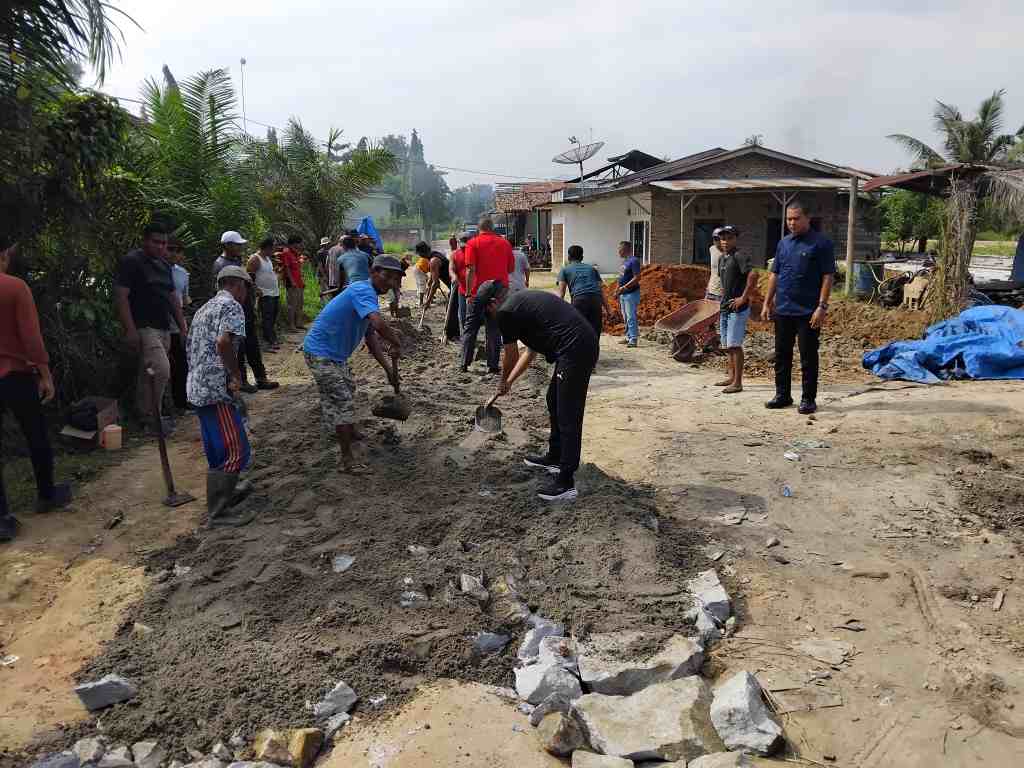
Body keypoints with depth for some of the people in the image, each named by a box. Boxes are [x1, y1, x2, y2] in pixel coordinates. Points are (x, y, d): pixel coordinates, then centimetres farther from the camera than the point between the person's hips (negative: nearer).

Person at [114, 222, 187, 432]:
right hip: (143, 328, -8)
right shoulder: (131, 261, -7)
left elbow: (172, 297, 25)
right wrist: (130, 329, -21)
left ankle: (147, 415, 19)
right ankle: (153, 416, -6)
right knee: (161, 369, -19)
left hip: (163, 328, 8)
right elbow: (121, 296, -14)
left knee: (147, 374, 13)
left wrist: (183, 325, 19)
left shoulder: (164, 265, 19)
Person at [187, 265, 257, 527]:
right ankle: (219, 511, 0)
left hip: (197, 387, 10)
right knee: (234, 450, -4)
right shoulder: (232, 306, -8)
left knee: (218, 446, 23)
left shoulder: (205, 308, 22)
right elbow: (224, 341, -26)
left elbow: (191, 346, 24)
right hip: (216, 388, -10)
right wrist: (236, 374, -15)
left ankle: (226, 491, 38)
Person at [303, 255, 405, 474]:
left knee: (348, 387, 29)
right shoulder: (363, 291, -22)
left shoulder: (371, 296, 9)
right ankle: (347, 460, -2)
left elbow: (371, 337, 12)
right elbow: (378, 323, -41)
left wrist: (388, 368, 8)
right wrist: (397, 344, -25)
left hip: (335, 352, 11)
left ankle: (350, 431, 52)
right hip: (321, 353, -11)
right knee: (341, 401, -9)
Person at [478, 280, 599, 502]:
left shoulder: (505, 312, -4)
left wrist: (503, 383, 26)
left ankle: (566, 483, 3)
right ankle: (554, 458, 38)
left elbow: (511, 357, 8)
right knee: (554, 402, 24)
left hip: (574, 351, -10)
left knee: (568, 417, -4)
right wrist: (509, 381, 36)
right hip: (586, 343, 10)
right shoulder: (523, 300, 24)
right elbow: (531, 351, 31)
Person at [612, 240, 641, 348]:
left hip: (631, 294, -10)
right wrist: (617, 290, 17)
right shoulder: (625, 261, 16)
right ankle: (628, 337, 22)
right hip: (623, 294, 10)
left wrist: (624, 287, -21)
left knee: (631, 317, -10)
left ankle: (633, 339, -8)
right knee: (625, 318, 14)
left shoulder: (634, 261, -13)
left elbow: (637, 278, -20)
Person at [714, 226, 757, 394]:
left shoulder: (740, 256, -12)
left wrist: (744, 298, -22)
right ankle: (732, 377, 24)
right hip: (725, 307, 9)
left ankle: (738, 382, -5)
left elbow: (753, 276, -25)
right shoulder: (721, 258, 14)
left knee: (734, 345, -9)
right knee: (727, 345, 14)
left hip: (738, 309, -9)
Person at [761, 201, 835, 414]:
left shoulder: (821, 243, -5)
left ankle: (808, 399, 10)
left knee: (808, 357, 1)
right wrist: (767, 303, 10)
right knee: (782, 355, 10)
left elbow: (828, 277, -8)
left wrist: (822, 306, -15)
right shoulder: (783, 243, 13)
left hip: (808, 312, -6)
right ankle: (782, 395, 21)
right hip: (783, 310, 6)